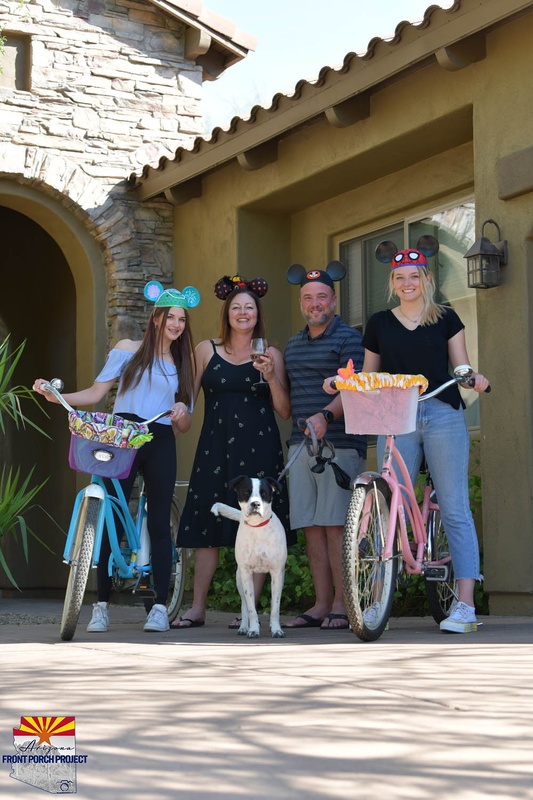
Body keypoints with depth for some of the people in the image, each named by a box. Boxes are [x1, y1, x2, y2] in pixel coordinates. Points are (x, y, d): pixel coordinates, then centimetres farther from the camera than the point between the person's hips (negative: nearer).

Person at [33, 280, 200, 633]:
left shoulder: (183, 365, 16)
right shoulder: (129, 350, 10)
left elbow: (184, 426, 14)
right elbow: (96, 393, 6)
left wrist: (181, 414, -9)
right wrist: (57, 396, -8)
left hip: (161, 445, 2)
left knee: (159, 524, -2)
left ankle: (160, 607, 2)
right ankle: (102, 604, -1)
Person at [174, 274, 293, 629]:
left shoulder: (271, 355, 7)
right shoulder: (207, 350, 10)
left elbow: (285, 411, 3)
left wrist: (271, 377, -10)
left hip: (258, 448, -1)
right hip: (215, 446, 1)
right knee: (207, 526, 1)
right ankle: (198, 608, 8)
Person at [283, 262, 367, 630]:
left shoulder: (349, 338, -1)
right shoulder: (293, 345, 21)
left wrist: (325, 414, -27)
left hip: (340, 443, -7)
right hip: (301, 444, 7)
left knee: (335, 524, -8)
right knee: (311, 526, 5)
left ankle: (341, 604, -3)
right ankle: (321, 603, 9)